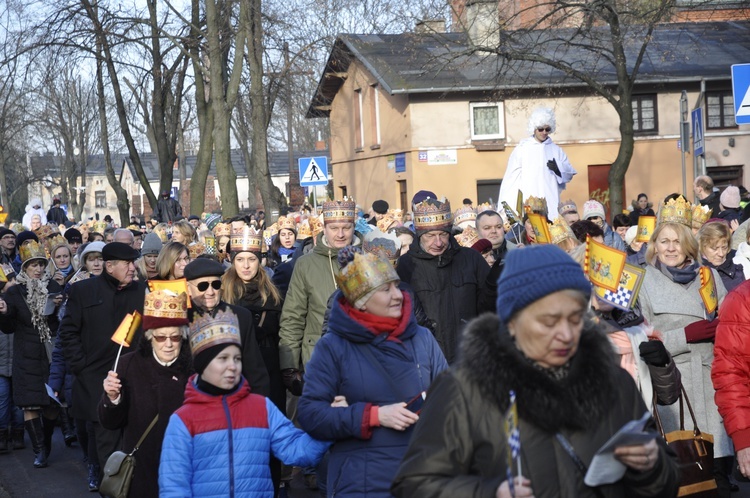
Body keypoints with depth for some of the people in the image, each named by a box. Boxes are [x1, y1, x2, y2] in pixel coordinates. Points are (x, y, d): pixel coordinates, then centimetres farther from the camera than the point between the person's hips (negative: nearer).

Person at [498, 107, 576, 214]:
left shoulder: (556, 150, 13)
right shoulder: (522, 149, 6)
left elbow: (569, 174, 11)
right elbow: (511, 176, 3)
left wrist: (558, 168, -10)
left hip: (550, 203, 2)